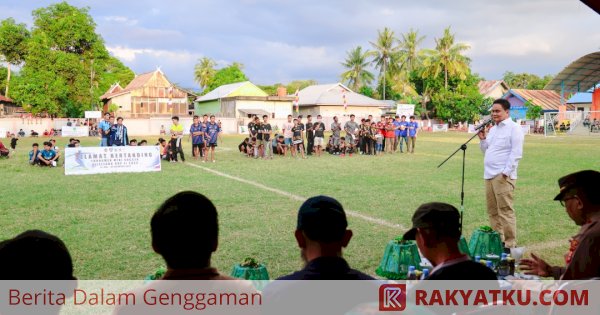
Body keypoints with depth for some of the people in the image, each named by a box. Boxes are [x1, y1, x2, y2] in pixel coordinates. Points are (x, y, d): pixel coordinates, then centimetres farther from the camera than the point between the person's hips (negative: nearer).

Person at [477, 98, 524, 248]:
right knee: (493, 211, 11)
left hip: (503, 176, -8)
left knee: (505, 211, -8)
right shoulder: (493, 129, 19)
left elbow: (516, 154, -12)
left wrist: (506, 172, -18)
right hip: (489, 175, 8)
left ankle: (510, 244, -3)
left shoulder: (514, 128, -5)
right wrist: (483, 139, 8)